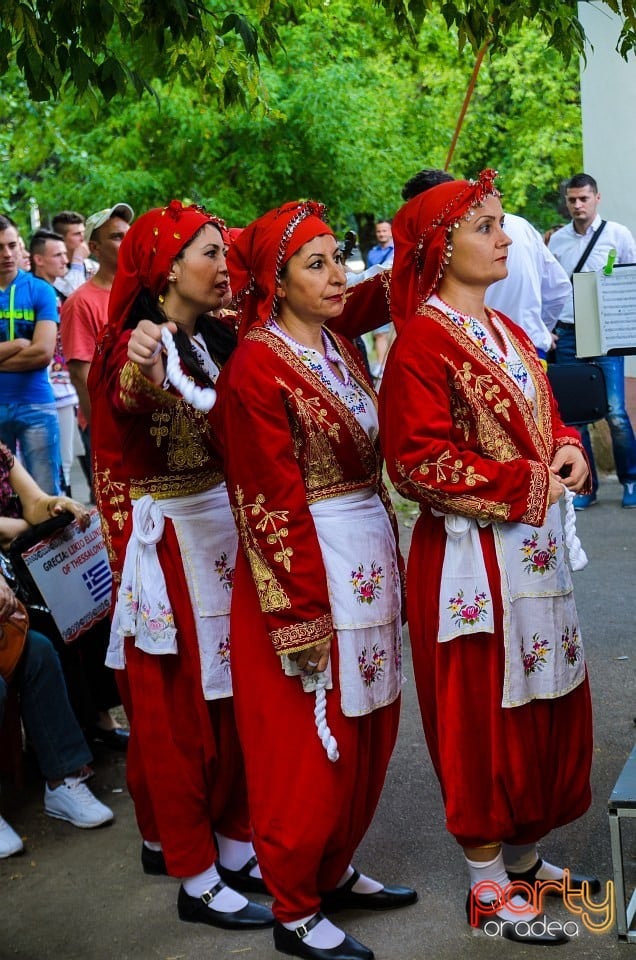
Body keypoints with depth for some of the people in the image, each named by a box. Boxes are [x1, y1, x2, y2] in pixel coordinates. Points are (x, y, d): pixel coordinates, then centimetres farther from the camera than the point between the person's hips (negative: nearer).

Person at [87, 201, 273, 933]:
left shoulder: (218, 340, 7)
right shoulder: (134, 344, -15)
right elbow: (125, 403, -38)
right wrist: (141, 378, -61)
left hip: (223, 524, 7)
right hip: (164, 537, -7)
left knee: (232, 695, 14)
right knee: (177, 707, 4)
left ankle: (232, 845, 31)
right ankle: (196, 880, 17)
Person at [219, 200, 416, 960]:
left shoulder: (341, 350, 11)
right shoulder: (256, 366, -14)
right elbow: (272, 504, -17)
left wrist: (391, 561, 12)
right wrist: (305, 611, -18)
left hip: (370, 558, 8)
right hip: (307, 565, -8)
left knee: (366, 735, 16)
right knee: (310, 746, 3)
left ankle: (335, 871, 34)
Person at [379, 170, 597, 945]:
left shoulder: (506, 333, 13)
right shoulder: (423, 342, -13)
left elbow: (545, 418, 21)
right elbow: (420, 463, -19)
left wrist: (567, 451, -1)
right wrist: (526, 485, -18)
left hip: (535, 547, 9)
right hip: (473, 558, -8)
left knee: (549, 708, 15)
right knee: (485, 717, 3)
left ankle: (523, 856, 34)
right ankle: (488, 887, 20)